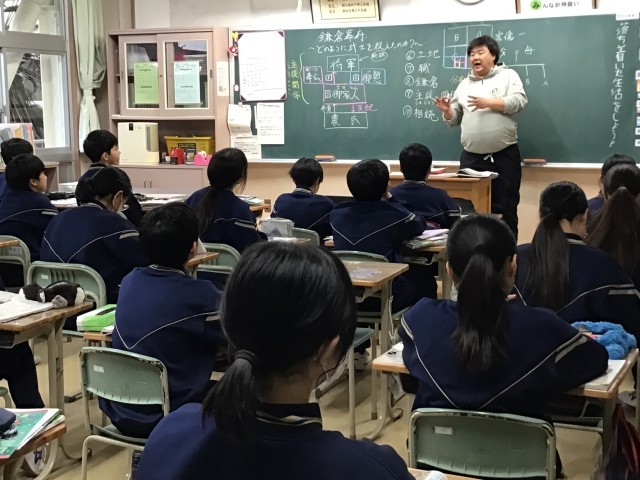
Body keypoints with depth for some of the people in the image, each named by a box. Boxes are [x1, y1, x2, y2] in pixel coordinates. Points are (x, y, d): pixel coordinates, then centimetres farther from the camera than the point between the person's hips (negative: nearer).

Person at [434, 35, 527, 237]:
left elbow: (519, 101, -11)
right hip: (471, 158, 4)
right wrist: (447, 111, -5)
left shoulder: (508, 76, 4)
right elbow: (454, 119, 17)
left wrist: (489, 102, -20)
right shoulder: (464, 84, 15)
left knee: (505, 210, 1)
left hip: (504, 156, -4)